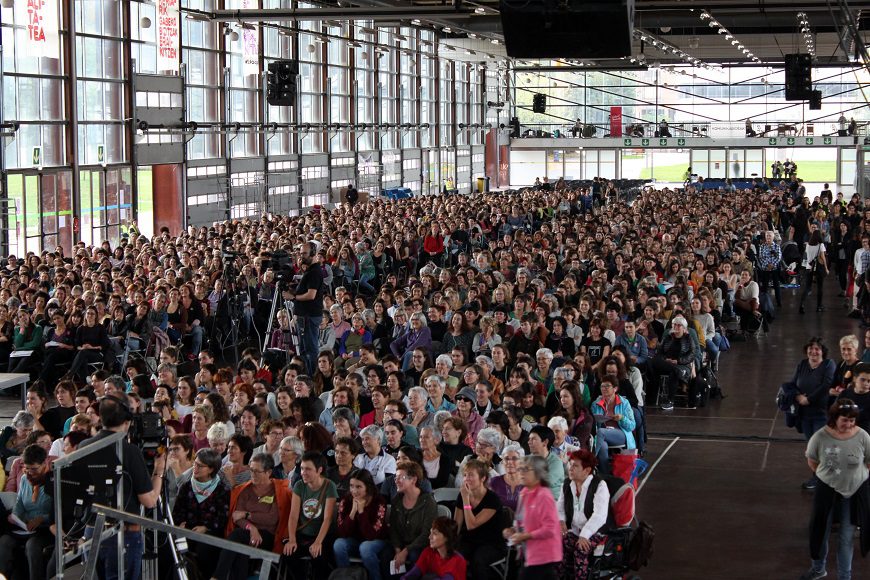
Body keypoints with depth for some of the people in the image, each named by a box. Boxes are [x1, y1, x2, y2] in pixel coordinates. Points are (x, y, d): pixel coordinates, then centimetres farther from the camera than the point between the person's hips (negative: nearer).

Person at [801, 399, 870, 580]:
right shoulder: (820, 437, -19)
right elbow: (812, 461, -2)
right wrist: (825, 476, 0)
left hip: (855, 491, 0)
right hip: (827, 490, 0)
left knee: (847, 537, 11)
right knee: (820, 531, 16)